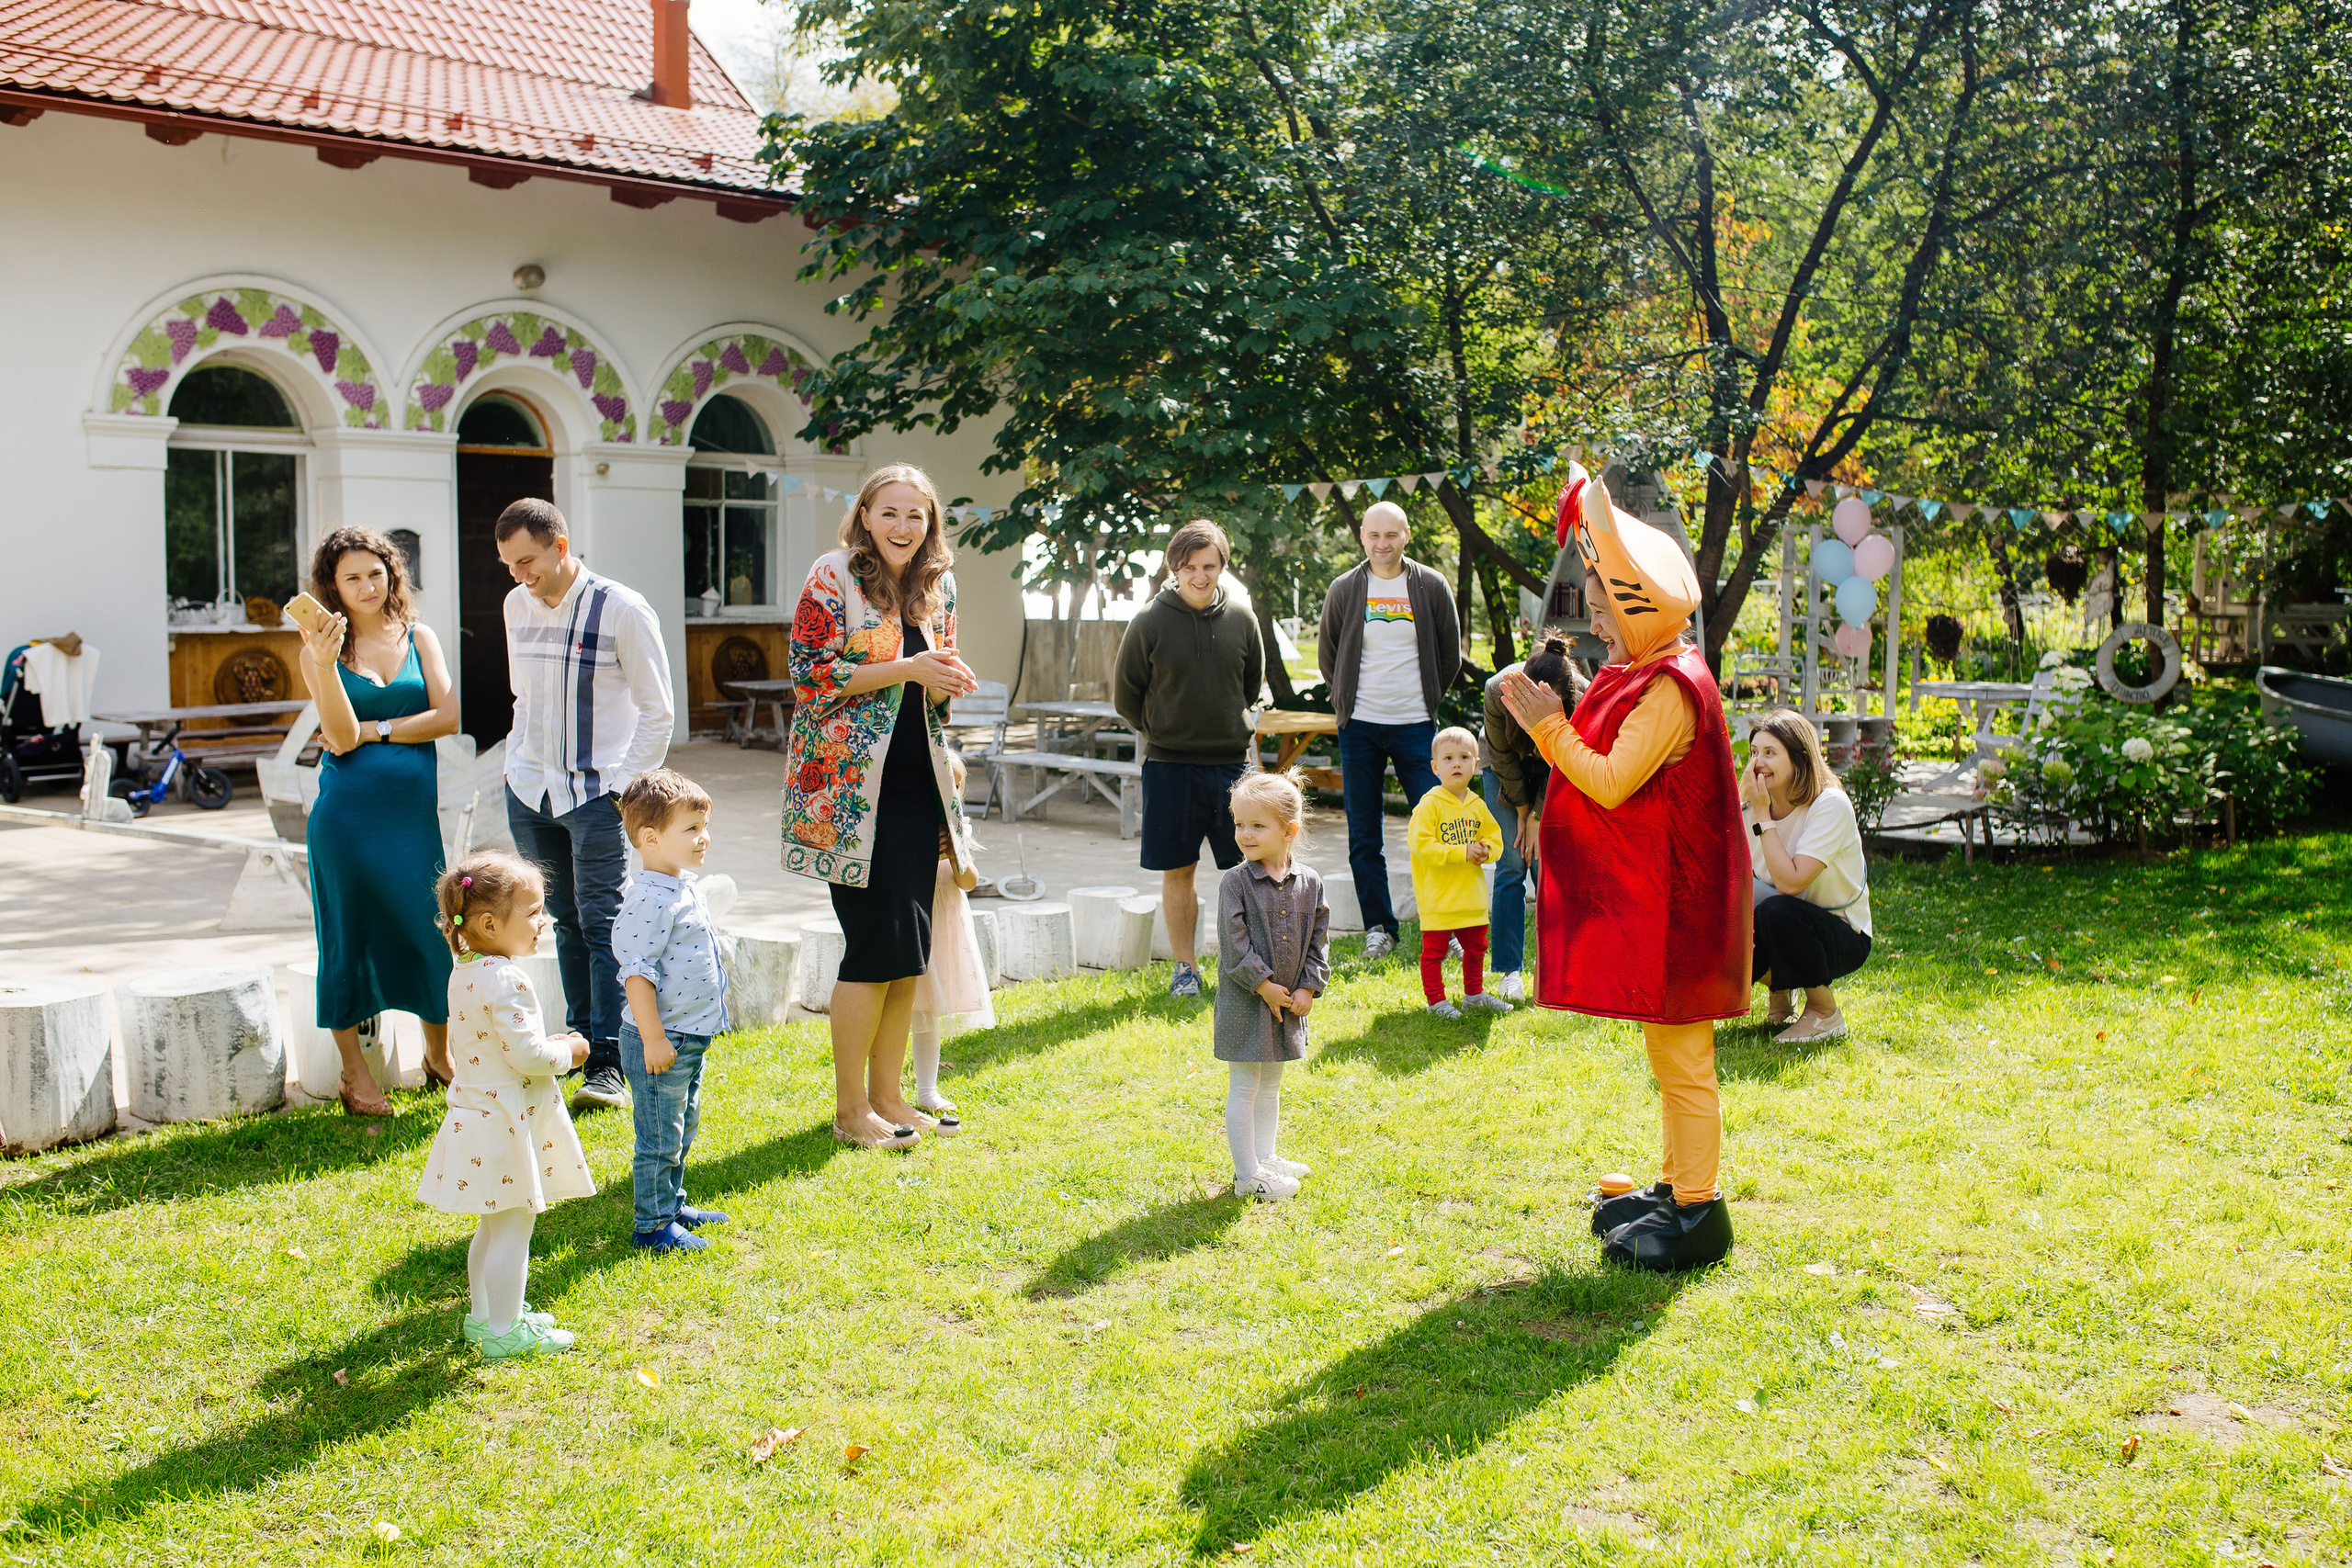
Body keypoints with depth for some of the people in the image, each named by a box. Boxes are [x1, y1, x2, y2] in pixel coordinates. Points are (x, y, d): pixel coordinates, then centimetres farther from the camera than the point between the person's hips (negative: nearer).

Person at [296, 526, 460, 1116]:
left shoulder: (420, 638, 8)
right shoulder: (321, 651, 0)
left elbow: (447, 717, -2)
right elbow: (342, 737, -11)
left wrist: (373, 730, -9)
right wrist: (325, 664, -23)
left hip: (417, 806, 2)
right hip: (350, 810, -2)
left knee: (431, 925, 6)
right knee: (352, 933, 5)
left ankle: (439, 1055, 25)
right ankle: (354, 1073, 17)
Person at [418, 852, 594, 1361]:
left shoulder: (464, 973, 7)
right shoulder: (506, 981, -24)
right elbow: (528, 1055, -26)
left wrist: (549, 1047, 13)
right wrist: (567, 1052, -8)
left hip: (476, 1113, 10)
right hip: (506, 1124, -10)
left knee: (494, 1226, 21)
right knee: (512, 1230, 0)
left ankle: (484, 1316, 33)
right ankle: (504, 1333, 8)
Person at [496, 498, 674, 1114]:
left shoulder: (622, 610, -10)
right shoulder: (517, 606, 9)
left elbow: (656, 709, -5)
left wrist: (628, 787, -8)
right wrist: (517, 764, 15)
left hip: (596, 792, -5)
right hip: (529, 791, 5)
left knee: (602, 924, -6)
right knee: (566, 920, 12)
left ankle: (608, 1064, -4)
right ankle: (581, 1037, 22)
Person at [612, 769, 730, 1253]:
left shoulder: (686, 887, 9)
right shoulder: (650, 899, -22)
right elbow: (637, 973, -23)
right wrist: (653, 1038, -22)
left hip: (690, 1037, 10)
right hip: (661, 1041, -10)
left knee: (684, 1127, 21)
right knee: (660, 1139, 1)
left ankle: (672, 1204, 36)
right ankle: (651, 1224, 13)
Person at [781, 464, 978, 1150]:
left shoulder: (935, 585, 11)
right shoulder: (832, 578, -7)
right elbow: (809, 677, -13)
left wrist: (947, 680, -3)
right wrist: (903, 669, -18)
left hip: (919, 784, 6)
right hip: (851, 785, -6)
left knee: (910, 949, 8)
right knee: (877, 944, -6)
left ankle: (887, 1094, 21)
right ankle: (849, 1107, 8)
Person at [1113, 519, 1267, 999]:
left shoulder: (1241, 617, 1)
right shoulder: (1150, 621, -7)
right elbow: (1125, 694, 4)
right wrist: (1162, 732, 9)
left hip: (1232, 762, 2)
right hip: (1169, 764, -2)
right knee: (1177, 871, 4)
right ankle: (1185, 967, 16)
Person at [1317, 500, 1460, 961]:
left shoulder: (1431, 586, 2)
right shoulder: (1344, 589, 3)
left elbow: (1450, 654, 11)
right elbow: (1327, 654, 14)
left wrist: (1427, 700, 9)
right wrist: (1347, 701, 10)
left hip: (1416, 725, -1)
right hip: (1360, 727, 1)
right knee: (1364, 838, 5)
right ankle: (1378, 927, 15)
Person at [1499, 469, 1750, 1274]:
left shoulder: (1672, 689, -19)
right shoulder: (1637, 679, 12)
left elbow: (1612, 783, -23)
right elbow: (1604, 773, 15)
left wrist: (1550, 727, -16)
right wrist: (1547, 720, 8)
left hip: (1667, 903, -10)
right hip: (1638, 896, 10)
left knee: (1682, 1057, -2)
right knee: (1671, 1055, 18)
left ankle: (1698, 1212, 6)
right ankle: (1677, 1187, 30)